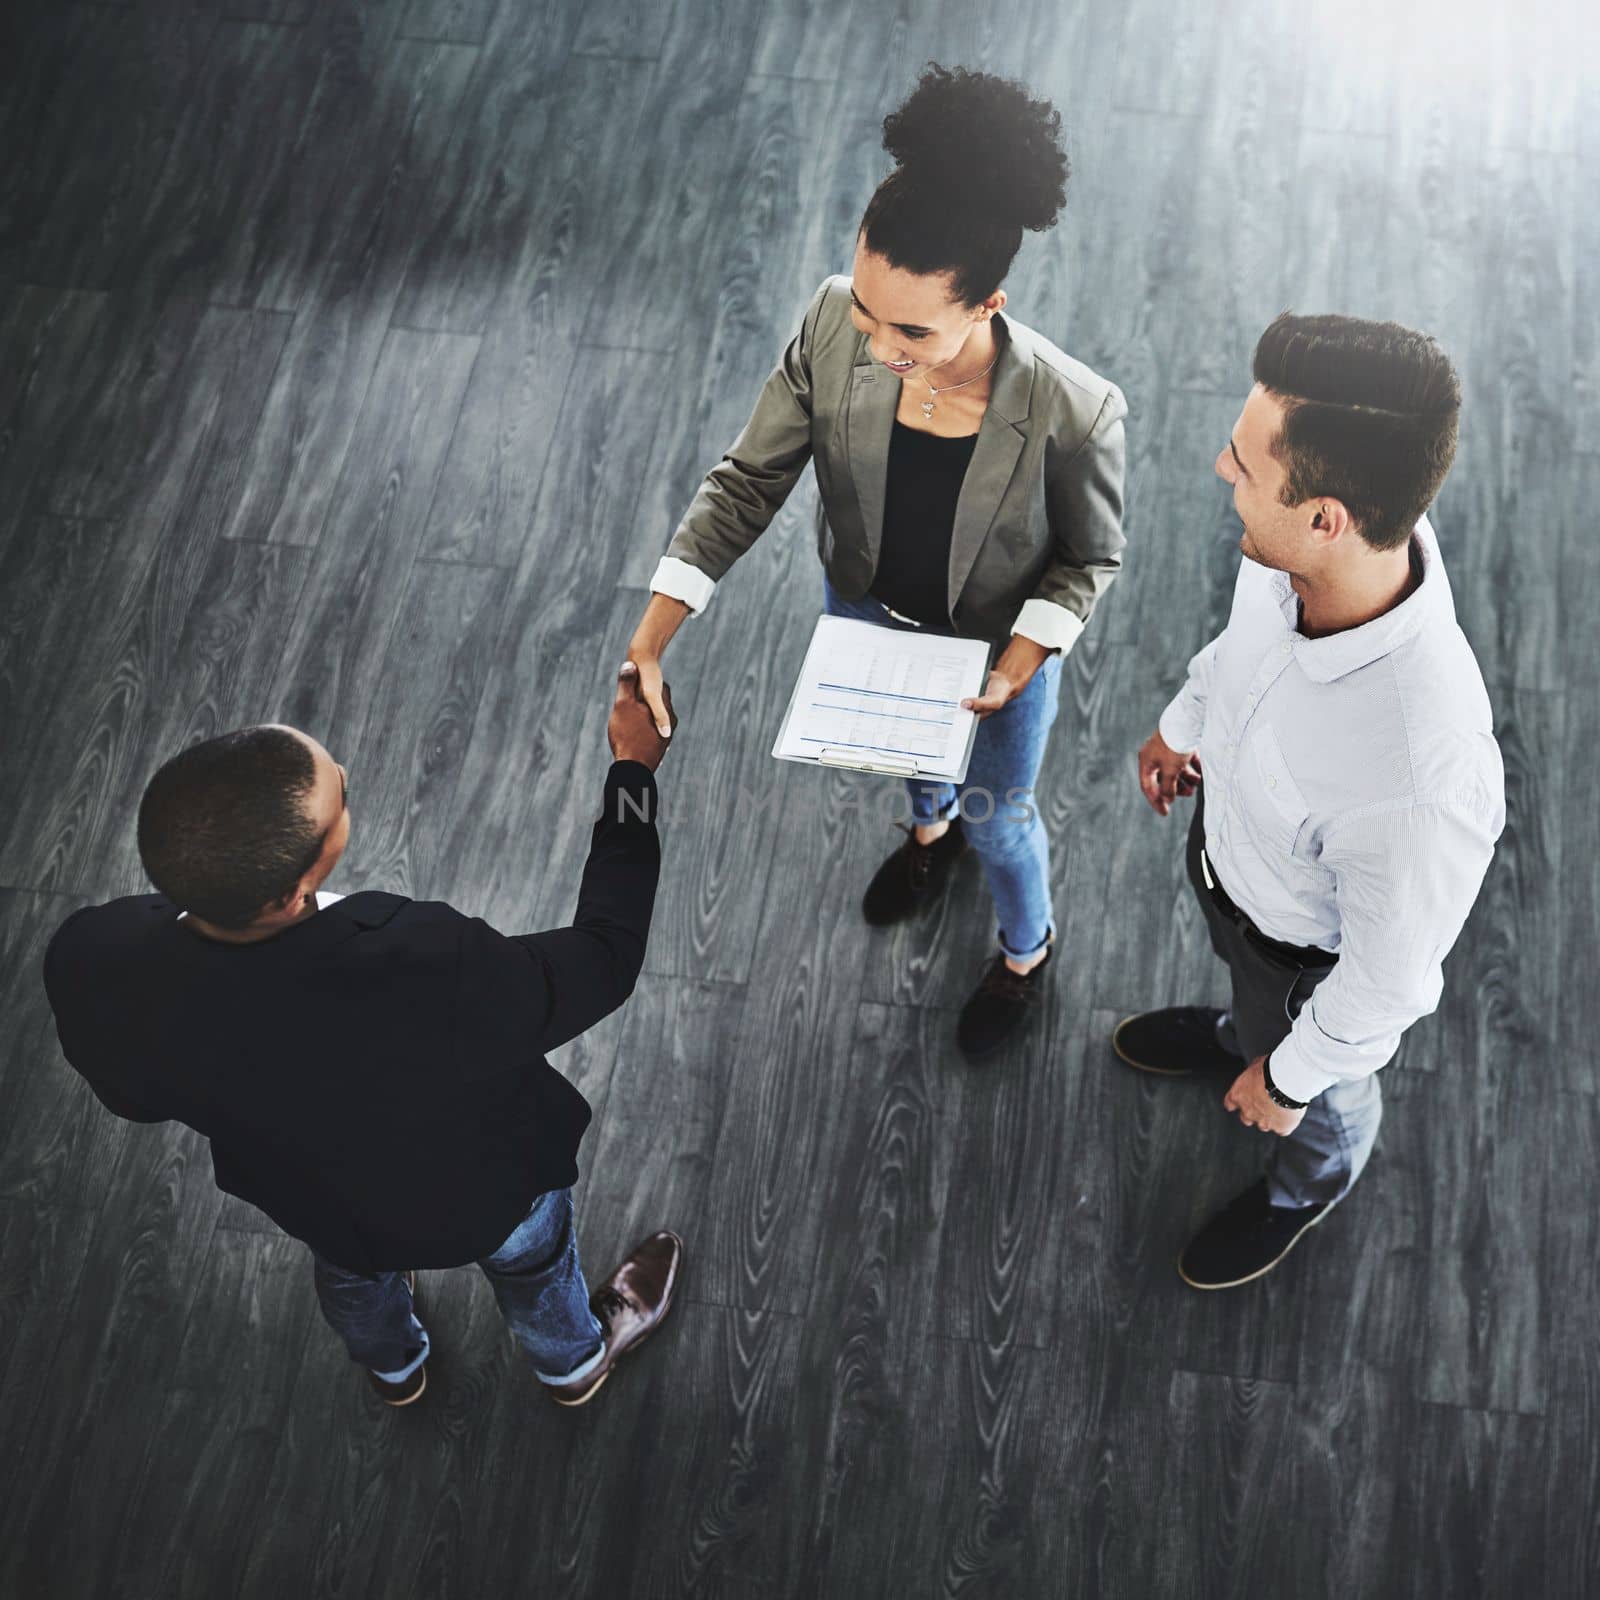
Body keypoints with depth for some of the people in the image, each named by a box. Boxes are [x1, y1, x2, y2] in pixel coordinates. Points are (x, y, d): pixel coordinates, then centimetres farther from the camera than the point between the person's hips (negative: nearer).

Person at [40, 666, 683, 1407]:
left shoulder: (88, 966, -36)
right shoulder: (429, 972, -48)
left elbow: (135, 1093, -12)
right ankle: (574, 1361, 67)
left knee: (353, 1270, 39)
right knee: (529, 1262, 34)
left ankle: (393, 1368, 72)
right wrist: (633, 770, -20)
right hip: (480, 1195, -3)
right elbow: (603, 957, -28)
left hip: (306, 1196, 3)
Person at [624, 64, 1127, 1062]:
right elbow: (749, 483, -20)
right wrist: (651, 639, -26)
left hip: (999, 644, -3)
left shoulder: (1075, 413, -39)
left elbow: (1091, 559, -18)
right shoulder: (836, 326, -31)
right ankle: (932, 828, 75)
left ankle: (1027, 952, 60)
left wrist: (1013, 671, -30)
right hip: (865, 616, 4)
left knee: (999, 815, 25)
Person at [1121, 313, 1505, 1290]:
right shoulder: (1343, 545, -31)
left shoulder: (1420, 786, -50)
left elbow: (1386, 985, -30)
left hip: (1308, 954, -5)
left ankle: (1311, 1187, 65)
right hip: (1227, 843, 5)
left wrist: (1288, 1078, -11)